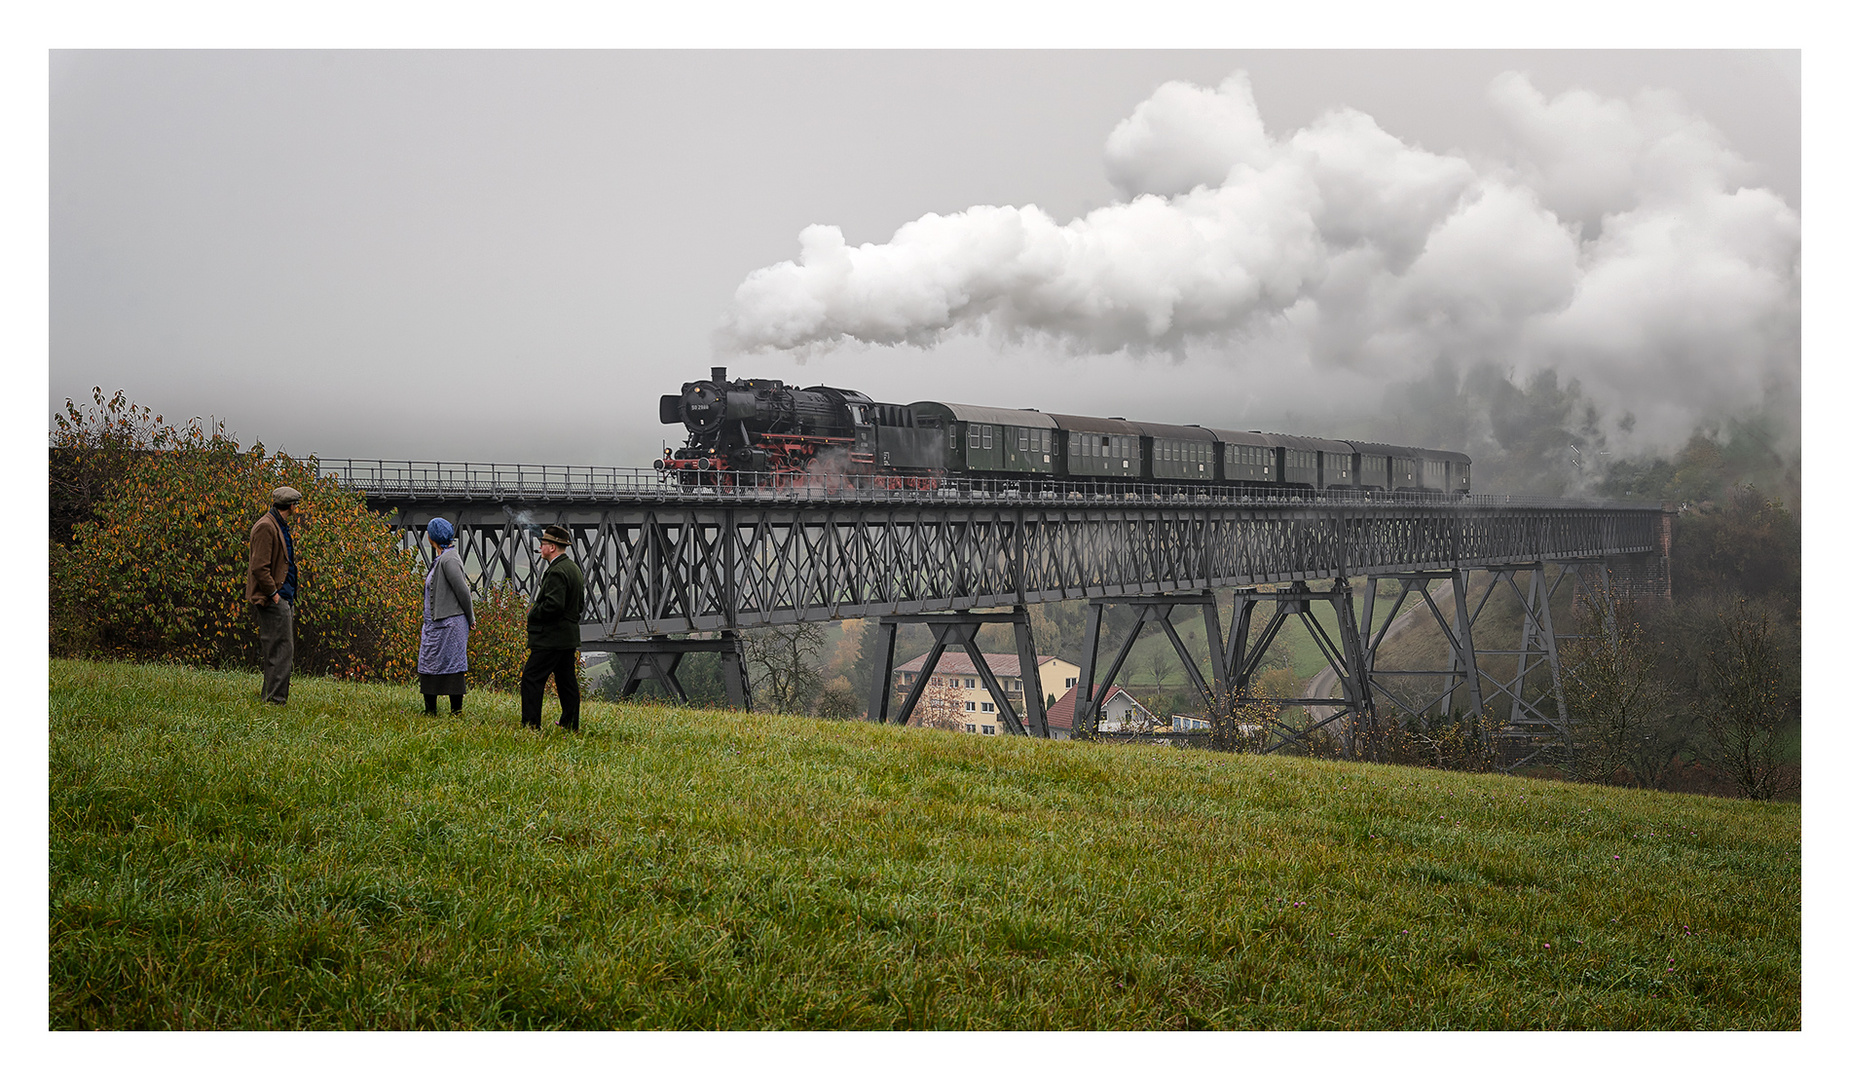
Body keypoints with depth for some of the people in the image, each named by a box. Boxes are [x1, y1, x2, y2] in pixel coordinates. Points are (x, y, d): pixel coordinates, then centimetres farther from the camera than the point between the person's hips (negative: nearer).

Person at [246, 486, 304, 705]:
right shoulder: (266, 527, -13)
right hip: (273, 601, -10)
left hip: (283, 599, 10)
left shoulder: (280, 527, 19)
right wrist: (273, 594, -17)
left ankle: (268, 697, 18)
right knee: (281, 650, -11)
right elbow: (259, 567, -19)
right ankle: (274, 699, -10)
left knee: (284, 651, 12)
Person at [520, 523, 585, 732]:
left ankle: (530, 724, -9)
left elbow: (553, 605, -27)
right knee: (566, 681, 13)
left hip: (551, 638, -10)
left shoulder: (557, 572, -18)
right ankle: (569, 725, 17)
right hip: (569, 637, 10)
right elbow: (579, 606, 20)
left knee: (531, 678, -6)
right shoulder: (574, 569, 14)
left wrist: (533, 613, -12)